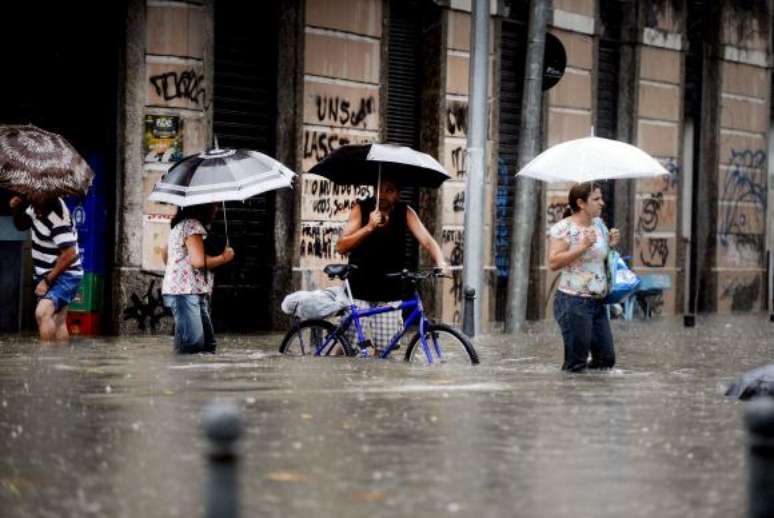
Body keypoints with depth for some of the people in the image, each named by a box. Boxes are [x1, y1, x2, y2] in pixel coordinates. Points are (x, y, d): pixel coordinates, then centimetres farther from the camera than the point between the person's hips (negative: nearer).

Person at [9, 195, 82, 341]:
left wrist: (47, 280, -21)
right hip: (48, 274, 10)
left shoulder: (57, 217, -26)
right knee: (58, 323, 11)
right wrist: (17, 208, -2)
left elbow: (69, 255, -28)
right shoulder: (35, 207, 1)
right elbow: (21, 224, 21)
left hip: (64, 276, -10)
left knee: (42, 313, -29)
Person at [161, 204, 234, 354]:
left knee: (207, 344, 7)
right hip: (186, 292, -11)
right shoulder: (193, 225, -14)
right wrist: (224, 257, -8)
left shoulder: (180, 225, 20)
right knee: (192, 347, -14)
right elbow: (199, 261, -23)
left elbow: (165, 253, 32)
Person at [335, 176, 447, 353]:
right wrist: (369, 227, -21)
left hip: (389, 293, 2)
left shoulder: (405, 212, -1)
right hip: (359, 290, -1)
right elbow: (341, 247, -11)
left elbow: (427, 240, -12)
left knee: (384, 350, 0)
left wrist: (440, 262, -31)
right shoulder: (362, 209, -5)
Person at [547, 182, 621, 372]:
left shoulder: (599, 224, 12)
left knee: (606, 359, 10)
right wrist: (583, 246, -24)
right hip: (573, 302, -8)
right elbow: (553, 262, -20)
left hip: (598, 302, 8)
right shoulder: (564, 228, -11)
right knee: (575, 364, -1)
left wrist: (611, 244, 5)